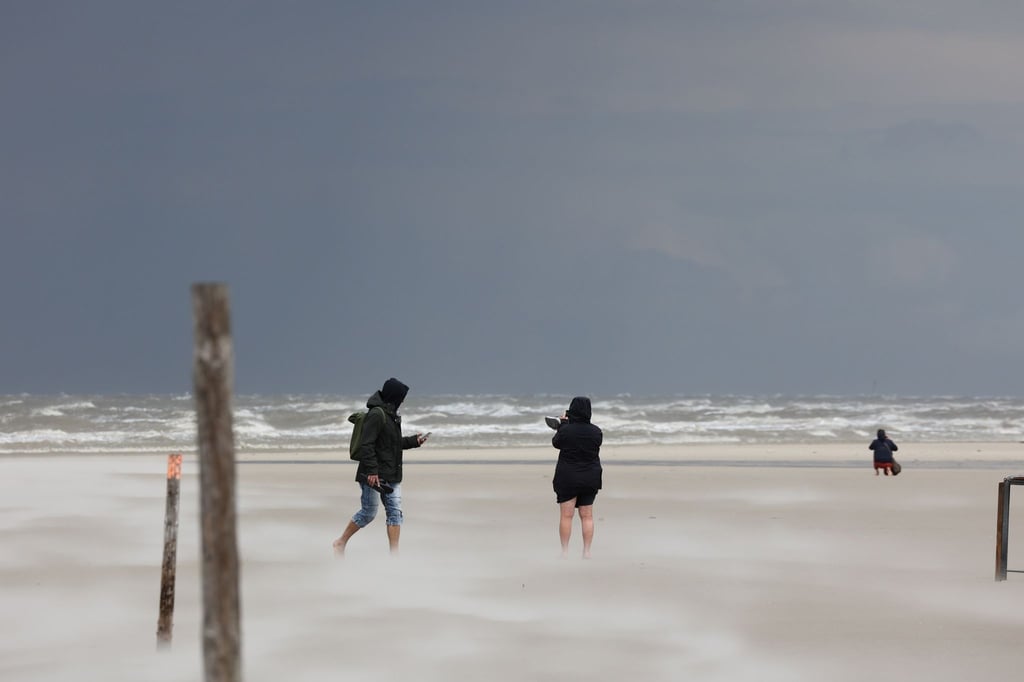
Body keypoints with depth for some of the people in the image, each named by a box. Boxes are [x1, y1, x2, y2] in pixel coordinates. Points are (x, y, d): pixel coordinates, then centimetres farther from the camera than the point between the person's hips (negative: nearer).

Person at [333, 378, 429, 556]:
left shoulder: (392, 415, 15)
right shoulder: (376, 414, -16)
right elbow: (366, 445, -21)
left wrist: (414, 441, 20)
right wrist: (371, 471, -26)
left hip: (391, 477, 9)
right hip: (374, 475, -9)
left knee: (395, 512, 2)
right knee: (368, 512, -3)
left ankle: (394, 553, 2)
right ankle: (340, 543, 13)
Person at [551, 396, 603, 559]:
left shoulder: (565, 430, -14)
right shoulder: (596, 432, -6)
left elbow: (555, 442, 3)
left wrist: (563, 423, 15)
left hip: (567, 478, -3)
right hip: (590, 478, 3)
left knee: (566, 516, 3)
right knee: (587, 516, 9)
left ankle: (565, 551, 3)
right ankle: (586, 552, 8)